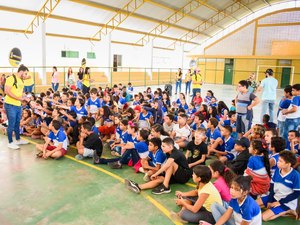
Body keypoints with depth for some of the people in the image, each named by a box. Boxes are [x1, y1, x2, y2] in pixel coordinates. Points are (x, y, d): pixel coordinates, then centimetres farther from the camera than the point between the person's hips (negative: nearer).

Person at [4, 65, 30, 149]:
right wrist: (18, 98, -22)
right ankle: (10, 142, 10)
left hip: (18, 105, 8)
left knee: (17, 123, 17)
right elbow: (7, 91, -19)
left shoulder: (21, 80, 13)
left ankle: (18, 140, 29)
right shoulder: (11, 78, -12)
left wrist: (24, 98, 5)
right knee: (11, 124, -1)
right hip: (10, 105, -8)